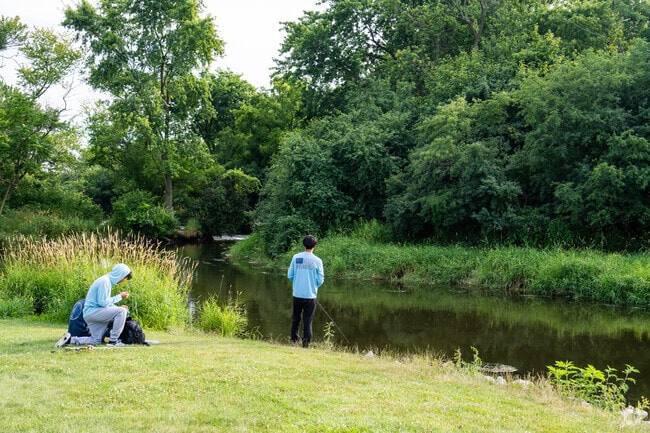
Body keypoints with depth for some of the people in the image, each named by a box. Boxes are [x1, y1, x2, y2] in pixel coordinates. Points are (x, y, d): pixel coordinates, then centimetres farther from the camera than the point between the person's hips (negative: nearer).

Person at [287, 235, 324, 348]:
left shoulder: (296, 257, -5)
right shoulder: (317, 261, -8)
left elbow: (289, 275, 0)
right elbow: (320, 280, -4)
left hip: (297, 294, 2)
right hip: (311, 295, -2)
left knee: (296, 317, 19)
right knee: (308, 320, 6)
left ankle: (294, 337, 25)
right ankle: (306, 341, 2)